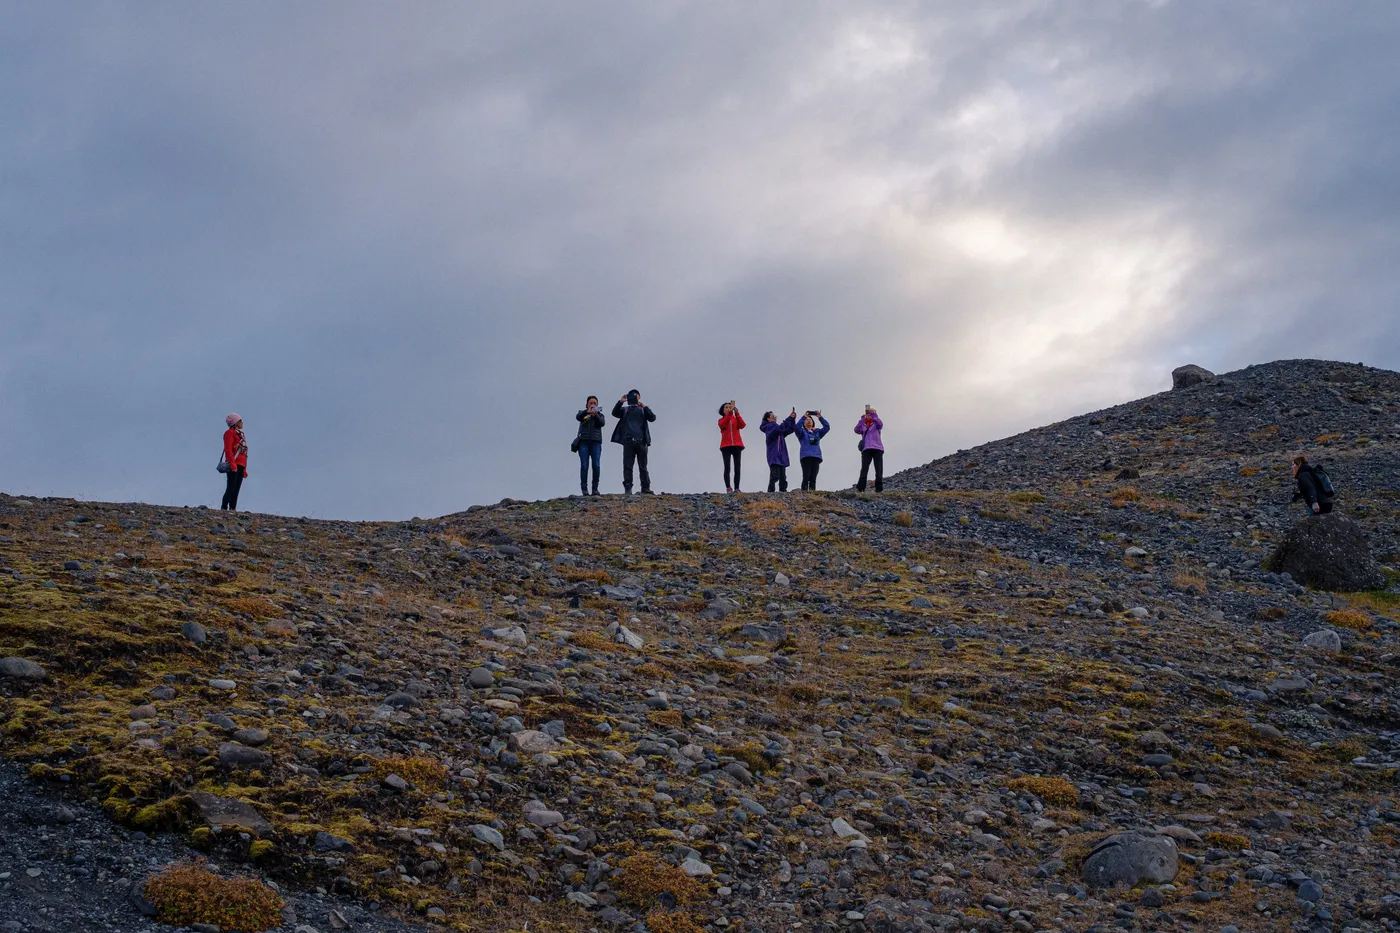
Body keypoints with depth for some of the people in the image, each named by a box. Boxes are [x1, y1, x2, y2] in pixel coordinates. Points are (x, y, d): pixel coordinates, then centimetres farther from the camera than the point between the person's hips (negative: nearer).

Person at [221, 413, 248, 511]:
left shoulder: (240, 435, 25)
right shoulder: (230, 433, 0)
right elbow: (228, 449, -12)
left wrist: (244, 469, 19)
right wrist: (232, 463, -23)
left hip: (240, 466, 8)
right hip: (233, 465, -8)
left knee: (236, 489, 4)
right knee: (231, 487, -14)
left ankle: (233, 509, 2)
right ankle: (223, 508, -16)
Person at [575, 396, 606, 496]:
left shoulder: (599, 414, 16)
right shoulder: (583, 413, 13)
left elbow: (602, 423, -3)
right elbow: (578, 417, -10)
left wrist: (595, 415, -21)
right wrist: (587, 411, -29)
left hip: (596, 442, 1)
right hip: (583, 441, -1)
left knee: (596, 466, -9)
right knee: (584, 466, -8)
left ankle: (595, 489, -4)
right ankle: (584, 489, -8)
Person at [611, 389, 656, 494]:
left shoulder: (643, 410, 17)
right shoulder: (625, 409, 16)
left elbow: (652, 418, 1)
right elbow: (615, 413, -2)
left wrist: (644, 407, -9)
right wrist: (620, 402, -15)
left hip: (641, 441, 0)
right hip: (628, 441, 0)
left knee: (643, 466, 1)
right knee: (627, 466, -5)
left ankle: (645, 487, 2)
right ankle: (628, 488, -7)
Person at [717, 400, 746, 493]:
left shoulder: (736, 419, 16)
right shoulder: (721, 420, 11)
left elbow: (742, 425, -6)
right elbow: (723, 424, -15)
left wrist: (736, 413, -16)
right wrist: (730, 412, -25)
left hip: (737, 445, 2)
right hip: (726, 446, -2)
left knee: (737, 468, -3)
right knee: (727, 468, -11)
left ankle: (736, 488, -5)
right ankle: (728, 488, -17)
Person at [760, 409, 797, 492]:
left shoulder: (776, 427, 21)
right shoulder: (769, 427, -2)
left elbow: (791, 429, 16)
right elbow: (780, 428, -22)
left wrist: (793, 419, 1)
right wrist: (789, 418, -22)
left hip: (781, 456, 8)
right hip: (774, 457, -8)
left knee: (783, 477, 5)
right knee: (775, 476, -17)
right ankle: (770, 491, -20)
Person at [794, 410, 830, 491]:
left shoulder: (817, 432, 22)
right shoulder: (802, 432, 12)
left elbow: (827, 427, 11)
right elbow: (797, 427, -10)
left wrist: (820, 417, 2)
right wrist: (804, 417, -11)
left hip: (816, 457, 3)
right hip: (806, 457, -3)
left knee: (813, 478, -4)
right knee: (806, 477, -13)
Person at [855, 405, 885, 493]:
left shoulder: (876, 424, 14)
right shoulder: (863, 426, 19)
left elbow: (880, 424, -9)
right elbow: (857, 430, -1)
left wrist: (872, 413, -17)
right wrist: (862, 419, -13)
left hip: (877, 448, -1)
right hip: (866, 449, 1)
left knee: (879, 469, -7)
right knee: (864, 468, -12)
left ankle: (879, 488, -8)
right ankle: (860, 488, -19)